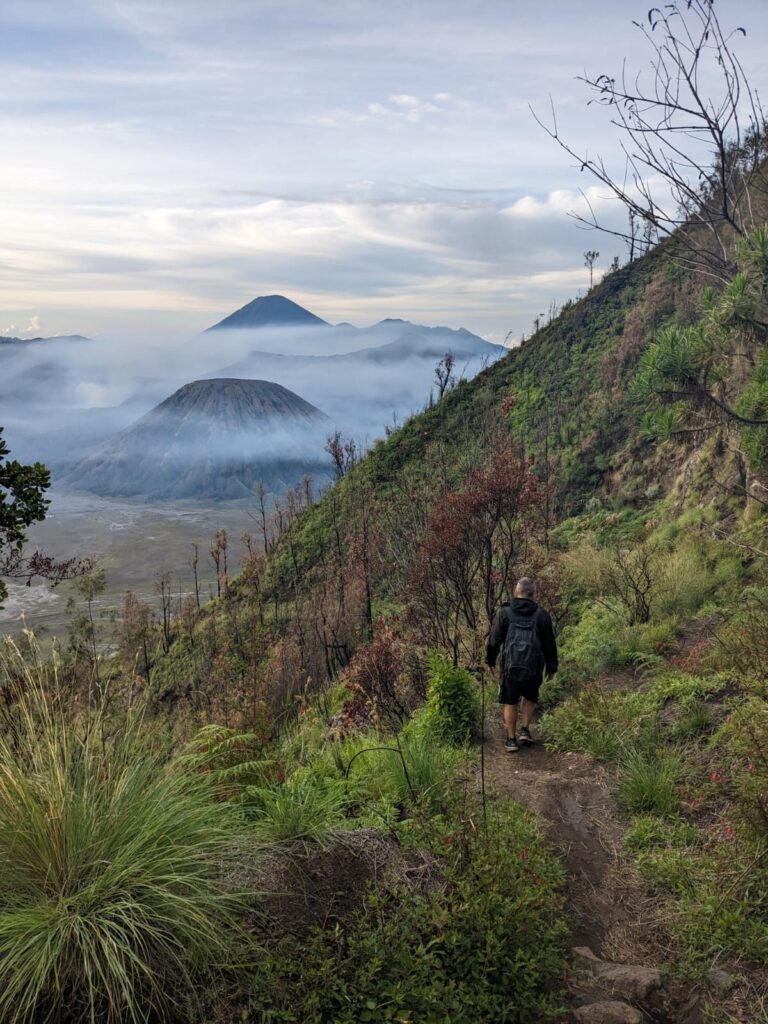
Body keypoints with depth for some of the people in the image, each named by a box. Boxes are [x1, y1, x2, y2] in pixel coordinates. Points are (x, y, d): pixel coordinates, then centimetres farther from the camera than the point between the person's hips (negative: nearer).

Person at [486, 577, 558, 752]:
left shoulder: (505, 612, -3)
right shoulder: (541, 615, 0)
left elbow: (494, 639, 1)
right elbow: (549, 643, 4)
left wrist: (490, 660, 14)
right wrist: (551, 665, 15)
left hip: (510, 665, -1)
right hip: (534, 667, 1)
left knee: (510, 702, 11)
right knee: (530, 698, 23)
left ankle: (511, 739, 13)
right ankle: (525, 730, 13)